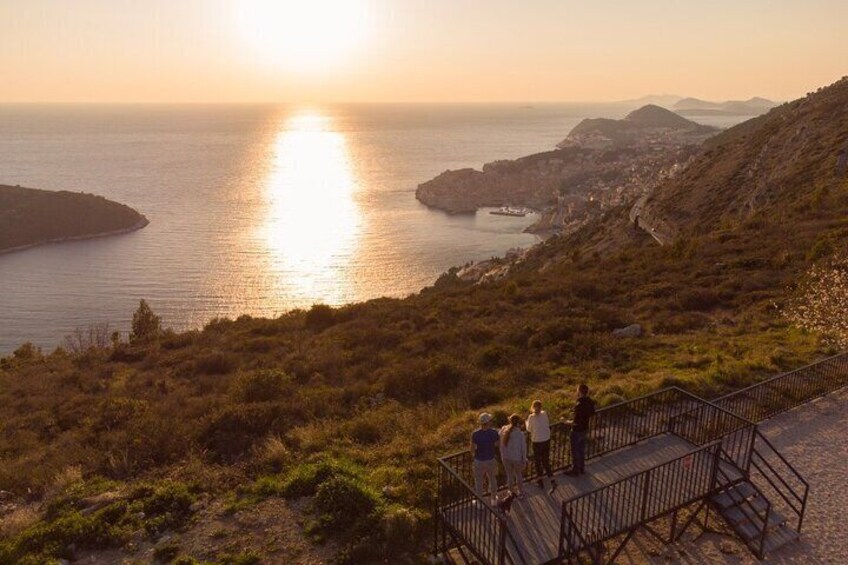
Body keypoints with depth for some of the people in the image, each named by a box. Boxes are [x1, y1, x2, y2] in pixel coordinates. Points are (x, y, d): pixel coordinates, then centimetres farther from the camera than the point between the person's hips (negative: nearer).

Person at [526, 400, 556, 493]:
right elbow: (548, 425, 5)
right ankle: (552, 481, 2)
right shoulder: (545, 414, -4)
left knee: (538, 462, 16)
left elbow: (529, 430, -8)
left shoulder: (531, 417, -17)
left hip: (537, 442, -4)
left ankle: (541, 481, 27)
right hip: (547, 440, 4)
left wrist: (527, 421, 7)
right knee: (546, 462, 14)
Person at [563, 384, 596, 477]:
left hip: (577, 430, -8)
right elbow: (592, 415, 9)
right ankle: (582, 468, 37)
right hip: (585, 429, 8)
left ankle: (575, 471, 23)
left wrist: (567, 422, -11)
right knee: (582, 449, 23)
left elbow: (576, 422, -28)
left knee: (575, 451, 10)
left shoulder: (579, 405, -32)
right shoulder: (590, 402, -7)